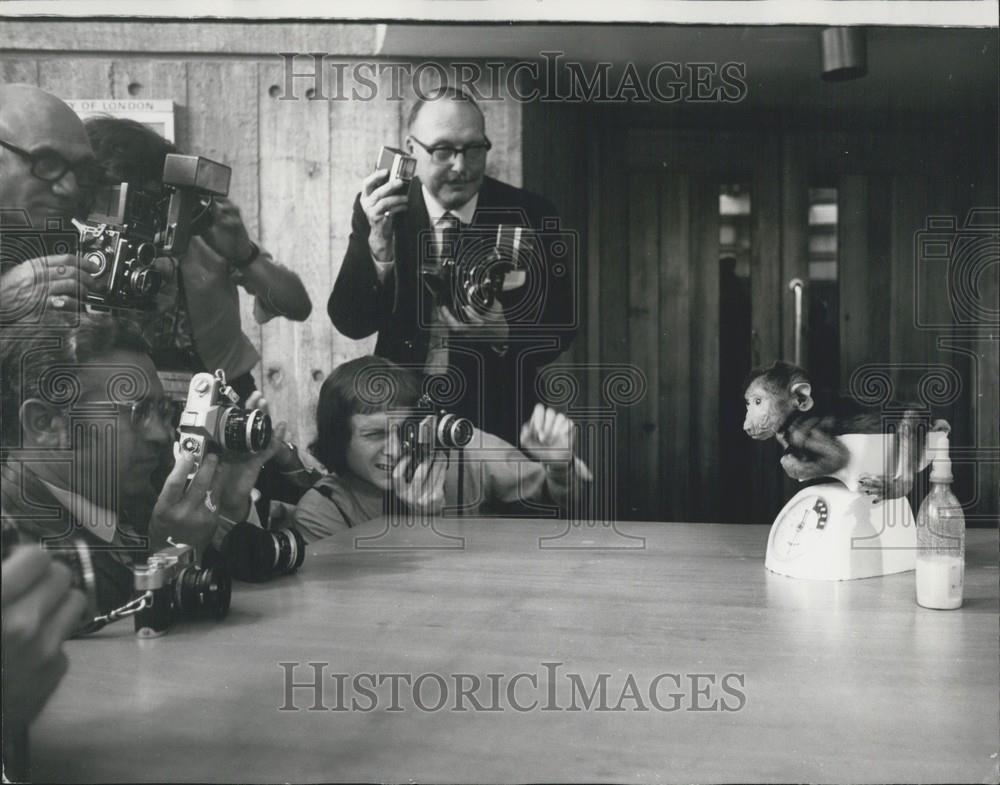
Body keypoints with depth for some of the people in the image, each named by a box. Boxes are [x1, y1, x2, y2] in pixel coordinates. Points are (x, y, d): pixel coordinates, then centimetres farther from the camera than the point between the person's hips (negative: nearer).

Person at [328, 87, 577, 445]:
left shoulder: (530, 214, -8)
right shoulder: (382, 209, -5)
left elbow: (560, 325, -3)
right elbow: (351, 323, -9)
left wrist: (504, 335, -23)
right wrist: (377, 239, -23)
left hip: (494, 416, 0)